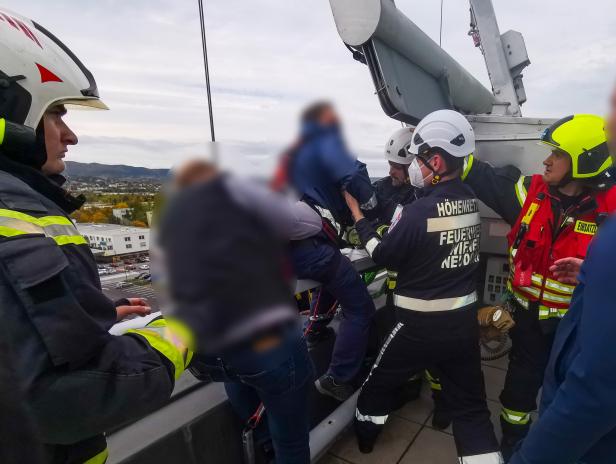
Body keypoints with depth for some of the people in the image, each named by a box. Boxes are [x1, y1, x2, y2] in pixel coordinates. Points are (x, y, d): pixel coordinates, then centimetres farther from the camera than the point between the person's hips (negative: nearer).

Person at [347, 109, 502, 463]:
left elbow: (384, 255, -11)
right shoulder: (471, 200, -1)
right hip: (465, 321, 6)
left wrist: (357, 214, 0)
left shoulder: (420, 211, -24)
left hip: (421, 325, -5)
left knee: (379, 382, 21)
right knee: (471, 406, 18)